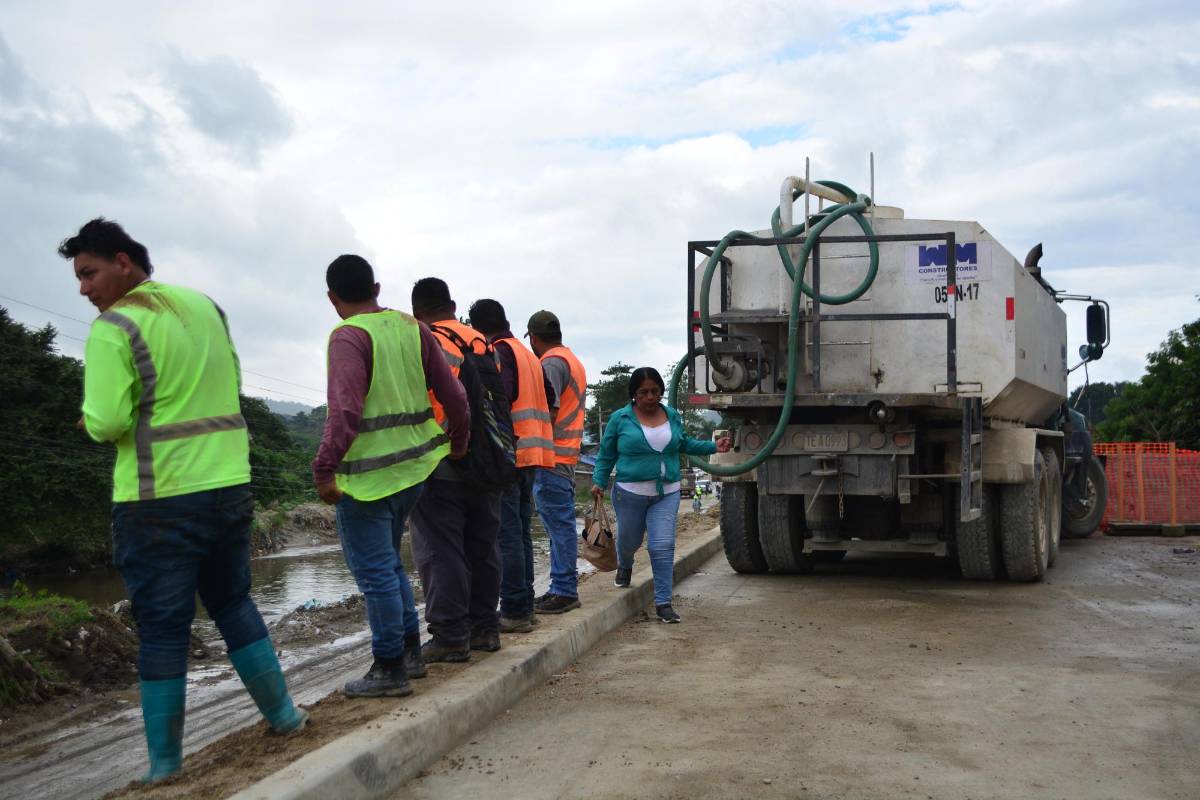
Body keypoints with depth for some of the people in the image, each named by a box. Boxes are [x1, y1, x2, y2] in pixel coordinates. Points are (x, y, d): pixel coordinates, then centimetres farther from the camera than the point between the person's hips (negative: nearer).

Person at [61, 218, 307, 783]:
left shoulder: (114, 328, -12)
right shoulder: (206, 307, 9)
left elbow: (106, 423, -18)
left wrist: (92, 417, 3)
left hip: (159, 500, -6)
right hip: (229, 484, 6)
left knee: (162, 625, 3)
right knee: (233, 602, 21)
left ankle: (165, 765, 11)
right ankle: (283, 714, 27)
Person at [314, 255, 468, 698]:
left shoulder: (348, 336, -12)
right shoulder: (413, 328, 8)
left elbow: (345, 410, -23)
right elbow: (454, 395, 9)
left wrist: (325, 469, -19)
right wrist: (458, 442, 24)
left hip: (366, 474, -8)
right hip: (413, 467, 8)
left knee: (376, 572, 2)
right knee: (388, 563, 22)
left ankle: (389, 669, 9)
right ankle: (410, 652, 27)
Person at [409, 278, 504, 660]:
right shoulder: (483, 343, 10)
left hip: (440, 470, -6)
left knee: (441, 553, -1)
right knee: (482, 548, 13)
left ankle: (450, 637, 1)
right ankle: (485, 628, 21)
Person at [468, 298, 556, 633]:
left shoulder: (498, 352, -7)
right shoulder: (529, 355, 19)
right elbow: (548, 397, 17)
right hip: (531, 454, 9)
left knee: (506, 534, -6)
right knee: (521, 533, 13)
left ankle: (514, 611, -6)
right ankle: (524, 606, 18)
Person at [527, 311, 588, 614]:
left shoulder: (551, 364, -12)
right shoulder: (573, 361, 20)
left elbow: (548, 412, -19)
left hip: (551, 456, -10)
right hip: (567, 455, 10)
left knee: (559, 524, -7)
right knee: (561, 524, 13)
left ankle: (564, 591, -4)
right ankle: (564, 588, 19)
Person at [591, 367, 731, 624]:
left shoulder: (672, 416, 6)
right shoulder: (620, 418, -5)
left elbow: (685, 444, 22)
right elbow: (606, 455, 3)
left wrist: (714, 447, 10)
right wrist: (599, 482, -7)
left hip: (667, 494, 1)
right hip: (630, 494, -1)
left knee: (663, 546, -11)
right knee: (629, 540, 17)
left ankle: (663, 603, -5)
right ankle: (624, 566, 54)